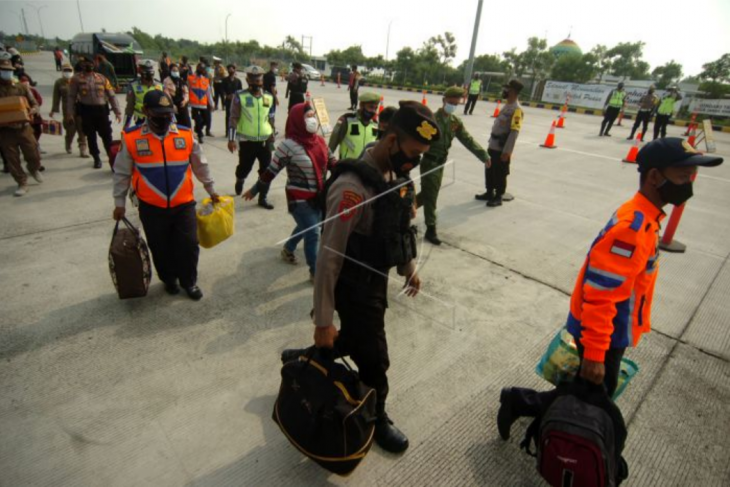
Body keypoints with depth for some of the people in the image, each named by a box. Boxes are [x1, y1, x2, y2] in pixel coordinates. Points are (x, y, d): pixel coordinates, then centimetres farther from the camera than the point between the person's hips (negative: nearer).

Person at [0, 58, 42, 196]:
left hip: (23, 128, 0)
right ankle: (22, 184, 14)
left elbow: (35, 104, 7)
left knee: (34, 156, 6)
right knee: (12, 160, 2)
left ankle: (34, 169, 39)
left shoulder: (22, 87, 3)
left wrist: (32, 111, -16)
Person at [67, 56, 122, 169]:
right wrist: (70, 113, -5)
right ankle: (97, 159, 18)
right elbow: (71, 97, 2)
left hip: (101, 110, 1)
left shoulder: (102, 78, 7)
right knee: (91, 136, 6)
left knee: (107, 135, 4)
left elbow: (111, 95, 7)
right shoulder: (76, 78, 2)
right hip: (86, 111, 0)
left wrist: (117, 112, 0)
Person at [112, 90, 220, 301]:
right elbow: (122, 173, 2)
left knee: (189, 245, 4)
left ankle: (189, 281, 26)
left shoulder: (186, 135, -4)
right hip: (151, 208, 0)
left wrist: (211, 190, 15)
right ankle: (169, 279, 38)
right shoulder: (131, 138, -7)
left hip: (184, 204, 1)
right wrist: (119, 203, 5)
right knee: (161, 248, 14)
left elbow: (200, 165, 9)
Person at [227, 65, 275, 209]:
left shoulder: (269, 97, 5)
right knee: (244, 167, 10)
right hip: (247, 140, -3)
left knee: (266, 170, 3)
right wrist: (231, 139, -15)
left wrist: (272, 135, 20)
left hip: (265, 140, 3)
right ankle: (239, 180, 46)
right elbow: (233, 118, -9)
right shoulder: (240, 96, -7)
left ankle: (263, 198, 17)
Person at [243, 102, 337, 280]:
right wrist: (255, 190, -3)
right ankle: (316, 272, 14)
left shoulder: (319, 140, 1)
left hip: (318, 196, 7)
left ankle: (288, 249, 52)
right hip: (299, 199, -7)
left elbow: (332, 162, 11)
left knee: (306, 227, 23)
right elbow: (271, 171, -11)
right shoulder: (289, 145, -19)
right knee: (313, 232, -3)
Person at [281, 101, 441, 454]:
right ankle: (375, 418, 41)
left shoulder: (395, 174, -1)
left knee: (355, 341, 25)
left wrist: (409, 267, 21)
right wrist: (323, 320, -22)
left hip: (378, 279, 8)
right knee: (374, 360, 11)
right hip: (355, 287, -8)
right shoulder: (353, 186, -30)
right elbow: (329, 257, -27)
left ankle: (301, 360, 51)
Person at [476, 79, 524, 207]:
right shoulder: (507, 105, 11)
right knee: (489, 170, 17)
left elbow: (514, 132, -23)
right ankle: (489, 193, 32)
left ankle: (498, 197, 16)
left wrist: (506, 151, -25)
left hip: (502, 148, -9)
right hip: (493, 145, 9)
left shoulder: (517, 109, -18)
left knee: (500, 174, 3)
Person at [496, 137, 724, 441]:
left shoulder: (645, 218, 3)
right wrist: (594, 353, -27)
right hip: (604, 335, -9)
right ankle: (519, 401, 17)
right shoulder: (631, 227, -29)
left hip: (610, 330, 9)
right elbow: (599, 295, -30)